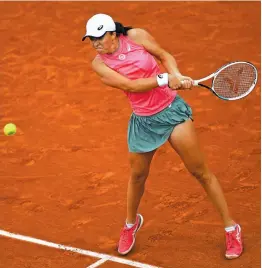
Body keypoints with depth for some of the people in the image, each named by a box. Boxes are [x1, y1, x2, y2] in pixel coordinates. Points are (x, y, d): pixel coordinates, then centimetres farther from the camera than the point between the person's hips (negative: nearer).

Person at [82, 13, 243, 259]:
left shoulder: (137, 36, -10)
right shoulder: (99, 64, -8)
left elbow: (165, 56, 3)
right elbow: (129, 85, -18)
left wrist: (176, 75, -16)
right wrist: (164, 79, -24)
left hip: (172, 109, -1)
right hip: (143, 121, 2)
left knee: (200, 172, -1)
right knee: (137, 175, 16)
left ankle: (231, 228, 11)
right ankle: (131, 223, 46)